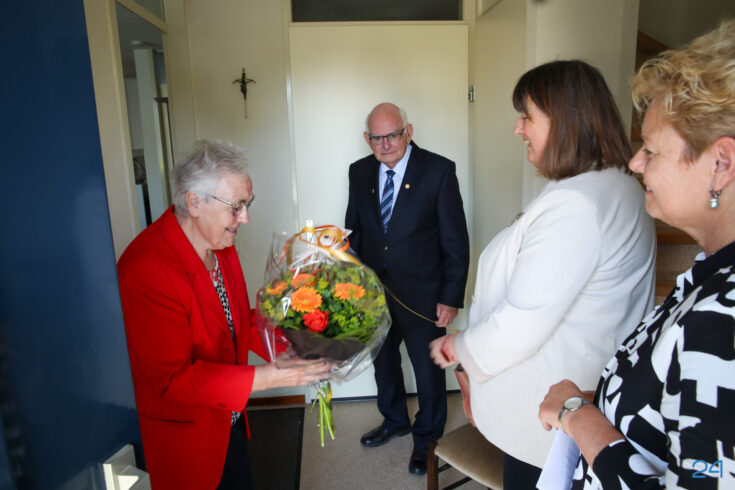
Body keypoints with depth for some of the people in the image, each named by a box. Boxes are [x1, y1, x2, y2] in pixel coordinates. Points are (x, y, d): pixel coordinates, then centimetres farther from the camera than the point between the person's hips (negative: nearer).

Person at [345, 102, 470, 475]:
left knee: (427, 367, 12)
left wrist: (451, 297, -13)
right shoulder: (359, 172, 1)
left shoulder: (438, 170, -12)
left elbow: (455, 241, -11)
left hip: (421, 293, -4)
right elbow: (354, 230, 9)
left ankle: (427, 438, 38)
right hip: (374, 291, 5)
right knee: (382, 359, 22)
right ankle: (394, 420, 49)